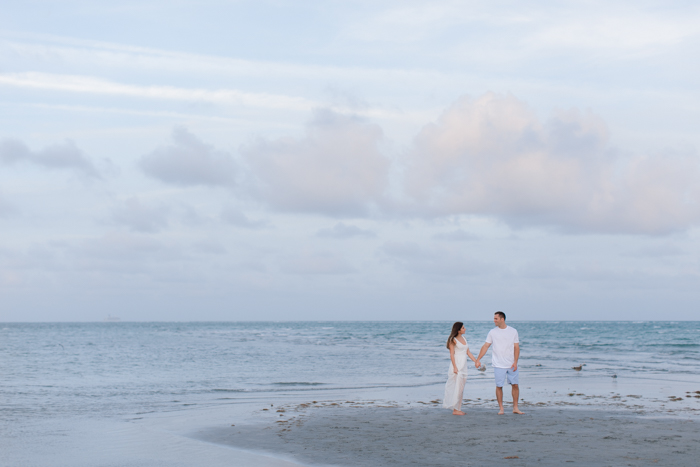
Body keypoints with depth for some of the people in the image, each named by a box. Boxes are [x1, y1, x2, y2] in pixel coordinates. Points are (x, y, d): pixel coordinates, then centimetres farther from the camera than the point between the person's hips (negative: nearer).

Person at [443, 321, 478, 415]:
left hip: (463, 365, 8)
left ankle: (458, 408, 15)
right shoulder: (453, 340, -10)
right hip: (457, 364, -8)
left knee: (461, 388, 10)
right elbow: (452, 354, -12)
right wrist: (455, 367, -18)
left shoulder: (464, 338, 13)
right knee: (457, 387, -8)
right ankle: (455, 409, -5)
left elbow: (468, 352, 17)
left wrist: (476, 361, 13)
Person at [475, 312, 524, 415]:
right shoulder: (492, 332, 2)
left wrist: (515, 362, -7)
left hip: (511, 365, 1)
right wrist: (478, 359, -3)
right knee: (499, 386, -1)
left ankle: (515, 408, 13)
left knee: (515, 385, 3)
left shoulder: (513, 331, 2)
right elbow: (485, 346, 3)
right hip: (499, 365, -1)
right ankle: (501, 409, 8)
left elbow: (516, 347, 2)